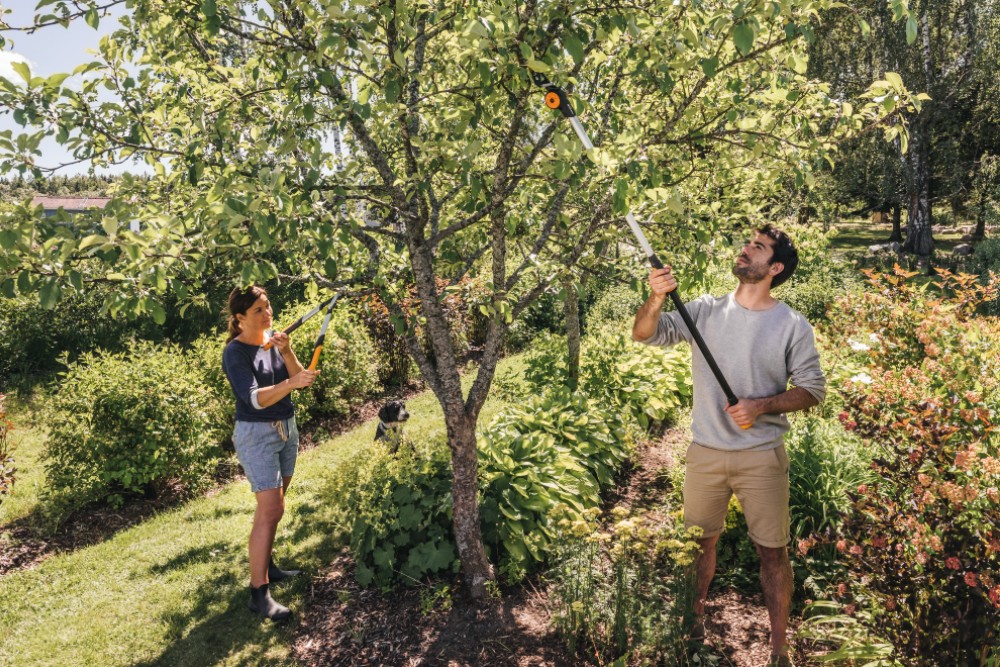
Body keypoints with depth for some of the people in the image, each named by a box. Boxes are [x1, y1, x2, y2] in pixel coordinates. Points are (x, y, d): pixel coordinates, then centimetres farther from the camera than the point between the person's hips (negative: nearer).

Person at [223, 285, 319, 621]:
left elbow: (297, 378, -3)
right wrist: (291, 383, -41)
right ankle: (259, 592, -6)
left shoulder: (274, 340, 4)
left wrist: (287, 352, -19)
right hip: (256, 434, -7)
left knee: (273, 506, 15)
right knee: (270, 510, -12)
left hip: (286, 429, 7)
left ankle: (265, 565, 30)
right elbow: (255, 398, -26)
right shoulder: (235, 352, -15)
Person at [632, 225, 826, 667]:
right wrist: (657, 299, -28)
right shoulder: (705, 310, -2)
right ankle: (695, 620, 39)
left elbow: (813, 389, -3)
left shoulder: (792, 326, -6)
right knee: (700, 540, 17)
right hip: (705, 451, 2)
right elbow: (644, 335, -7)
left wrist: (763, 405, -19)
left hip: (762, 456, -2)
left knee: (772, 551, 8)